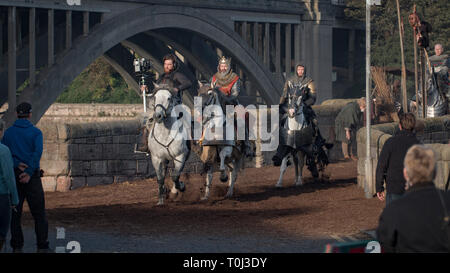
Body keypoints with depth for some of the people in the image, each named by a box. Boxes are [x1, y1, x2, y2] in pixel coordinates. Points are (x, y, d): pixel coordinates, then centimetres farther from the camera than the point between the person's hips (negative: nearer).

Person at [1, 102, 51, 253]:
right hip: (32, 177, -2)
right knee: (39, 213, 3)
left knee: (15, 213, 7)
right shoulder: (36, 132, -2)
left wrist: (17, 164, -13)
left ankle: (17, 247, 4)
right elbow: (37, 152, -17)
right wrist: (29, 172, -20)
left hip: (14, 174, 2)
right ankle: (42, 246, -1)